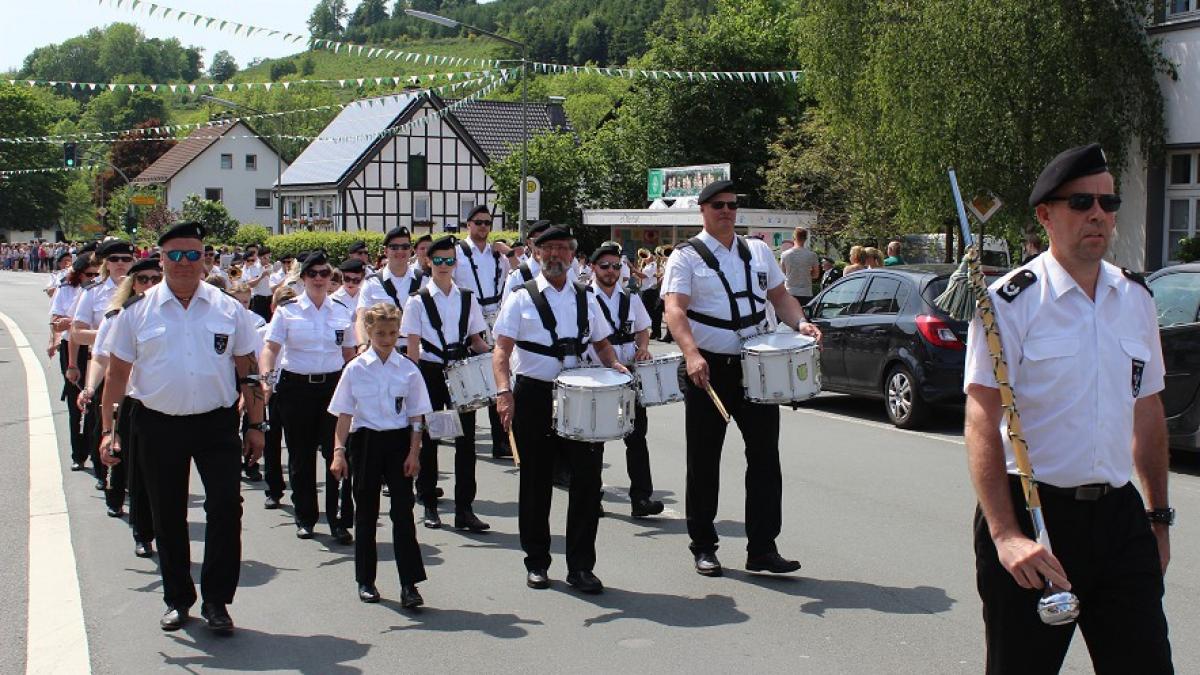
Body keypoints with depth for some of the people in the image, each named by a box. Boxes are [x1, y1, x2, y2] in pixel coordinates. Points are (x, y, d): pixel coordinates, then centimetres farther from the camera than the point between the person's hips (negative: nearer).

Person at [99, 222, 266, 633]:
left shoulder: (228, 309, 3)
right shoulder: (137, 311, 2)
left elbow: (247, 370, 7)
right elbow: (117, 372, 4)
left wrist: (255, 424, 4)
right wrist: (107, 429, -2)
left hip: (217, 423, 0)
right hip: (158, 425, 1)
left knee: (226, 508, -7)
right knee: (167, 517, 11)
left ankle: (216, 600, 9)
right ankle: (177, 599, 28)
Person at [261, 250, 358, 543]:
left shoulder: (342, 311, 8)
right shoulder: (287, 310, 1)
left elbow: (350, 353, 13)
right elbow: (270, 347, -8)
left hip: (334, 385, 1)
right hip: (296, 386, -1)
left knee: (338, 453, -6)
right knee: (301, 456, 9)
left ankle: (339, 521, 1)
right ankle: (305, 518, 24)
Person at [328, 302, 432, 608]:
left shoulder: (408, 370, 1)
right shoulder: (355, 369, 0)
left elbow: (416, 416, 4)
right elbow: (344, 414, 1)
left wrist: (414, 452, -3)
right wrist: (339, 451, -6)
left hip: (399, 440, 0)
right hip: (366, 441, 0)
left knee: (403, 511, -4)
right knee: (366, 512, 10)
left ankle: (409, 583, -1)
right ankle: (365, 581, 21)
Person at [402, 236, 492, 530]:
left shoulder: (468, 299, 8)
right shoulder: (419, 301, 0)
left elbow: (475, 339, 12)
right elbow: (413, 346, -3)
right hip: (430, 372, -2)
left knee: (465, 439, 0)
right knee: (428, 439, 7)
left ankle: (464, 508, 6)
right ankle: (429, 506, 19)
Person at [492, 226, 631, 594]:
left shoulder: (585, 299, 13)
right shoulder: (521, 299, 1)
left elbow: (601, 343, 20)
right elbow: (501, 349, -7)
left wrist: (615, 366, -2)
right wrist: (504, 391, -22)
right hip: (533, 395, -2)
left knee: (587, 478, -3)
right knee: (535, 482, 7)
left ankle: (581, 566, 8)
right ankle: (536, 562, 22)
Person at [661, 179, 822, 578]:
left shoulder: (758, 252, 13)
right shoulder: (687, 257, -5)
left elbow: (780, 296, 18)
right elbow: (675, 309, -17)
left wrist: (800, 324, -4)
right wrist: (692, 355, -34)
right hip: (707, 369, -4)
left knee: (765, 454, 3)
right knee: (704, 461, 5)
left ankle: (762, 548, 11)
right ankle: (703, 548, 19)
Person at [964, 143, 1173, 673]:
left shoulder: (1136, 298, 10)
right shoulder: (1012, 300, -9)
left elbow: (1147, 412, 18)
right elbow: (982, 422, -16)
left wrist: (1159, 517, 18)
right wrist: (1004, 533, -25)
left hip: (1120, 516, 5)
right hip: (1033, 515, -5)